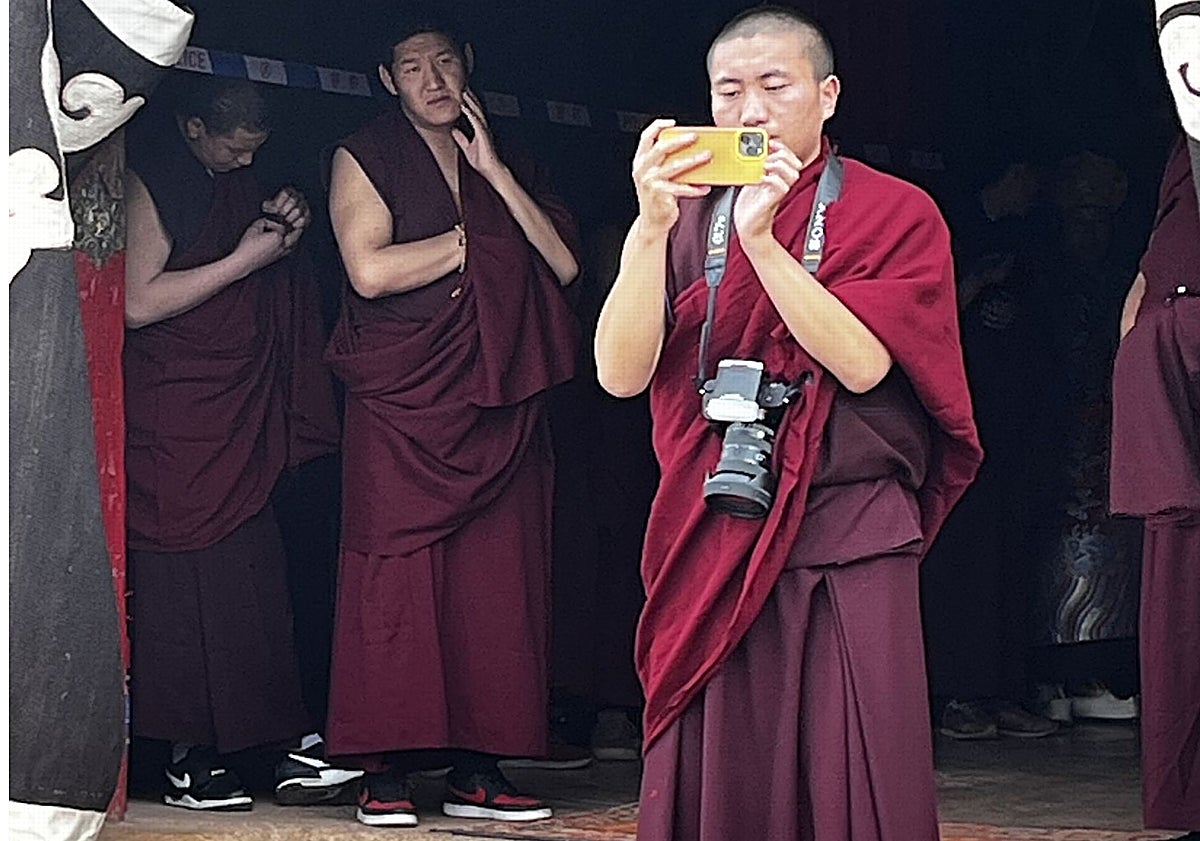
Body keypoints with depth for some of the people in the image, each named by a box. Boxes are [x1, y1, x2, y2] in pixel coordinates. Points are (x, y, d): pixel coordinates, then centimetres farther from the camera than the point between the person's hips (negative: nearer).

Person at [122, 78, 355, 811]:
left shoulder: (237, 183, 17)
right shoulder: (148, 184, -7)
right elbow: (139, 302, -16)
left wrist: (284, 231, 8)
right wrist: (247, 257, -14)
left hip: (241, 412, 7)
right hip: (173, 415, -7)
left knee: (255, 578, 1)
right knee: (187, 579, -7)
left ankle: (291, 748, -2)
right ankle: (193, 759, -4)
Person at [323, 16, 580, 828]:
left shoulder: (510, 163, 17)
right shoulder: (365, 158, 5)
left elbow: (565, 264, 4)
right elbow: (371, 270, -11)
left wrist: (494, 173, -3)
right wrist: (478, 239, -4)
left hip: (501, 405, 4)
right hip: (402, 404, -3)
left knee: (497, 578, -3)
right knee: (396, 577, -8)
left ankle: (478, 770, 1)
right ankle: (386, 770, -6)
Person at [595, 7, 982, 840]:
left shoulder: (896, 214, 3)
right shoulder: (688, 218, 10)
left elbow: (862, 363, -12)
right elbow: (622, 372, -3)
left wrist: (761, 240, -19)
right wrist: (651, 227, -14)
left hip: (847, 543, -2)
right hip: (708, 543, 2)